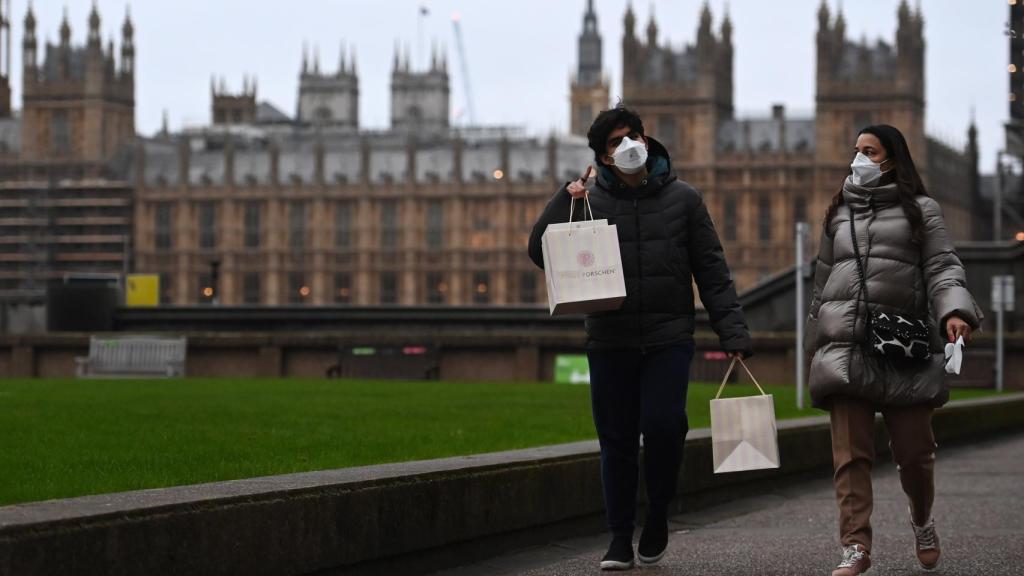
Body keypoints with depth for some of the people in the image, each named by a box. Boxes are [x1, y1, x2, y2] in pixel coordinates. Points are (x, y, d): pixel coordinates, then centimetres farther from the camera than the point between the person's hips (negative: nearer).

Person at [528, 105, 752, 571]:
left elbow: (712, 272, 6)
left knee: (663, 426, -15)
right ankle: (620, 541, 13)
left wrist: (732, 331, -1)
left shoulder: (682, 199, 6)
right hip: (610, 342, 1)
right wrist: (563, 202, -14)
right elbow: (542, 253, -2)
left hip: (669, 340, -1)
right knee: (617, 442, 4)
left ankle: (658, 517, 8)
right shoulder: (590, 201, 5)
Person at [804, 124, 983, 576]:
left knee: (915, 450, 2)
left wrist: (955, 311, -19)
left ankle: (922, 522, 31)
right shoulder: (839, 214, 20)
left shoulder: (920, 209, 11)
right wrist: (817, 348, 22)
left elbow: (942, 268, 0)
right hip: (846, 347, 2)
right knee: (850, 453, -9)